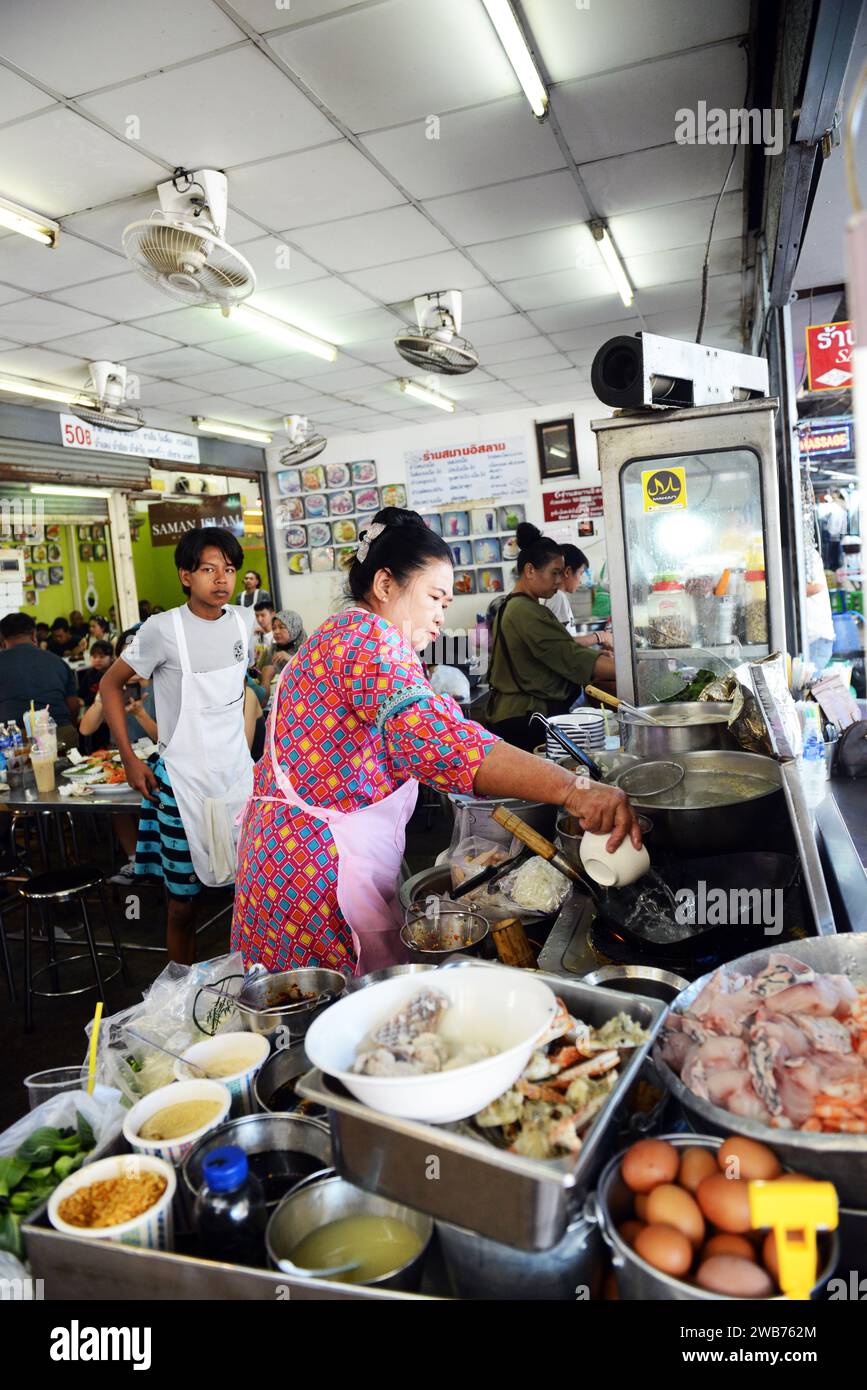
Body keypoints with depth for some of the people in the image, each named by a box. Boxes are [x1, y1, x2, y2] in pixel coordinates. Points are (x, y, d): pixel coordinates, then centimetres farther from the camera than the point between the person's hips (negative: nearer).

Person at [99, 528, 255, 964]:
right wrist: (130, 760, -7)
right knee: (183, 899, 7)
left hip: (238, 773, 4)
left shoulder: (243, 620, 2)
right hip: (183, 781, -4)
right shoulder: (163, 629, -13)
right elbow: (110, 685, -3)